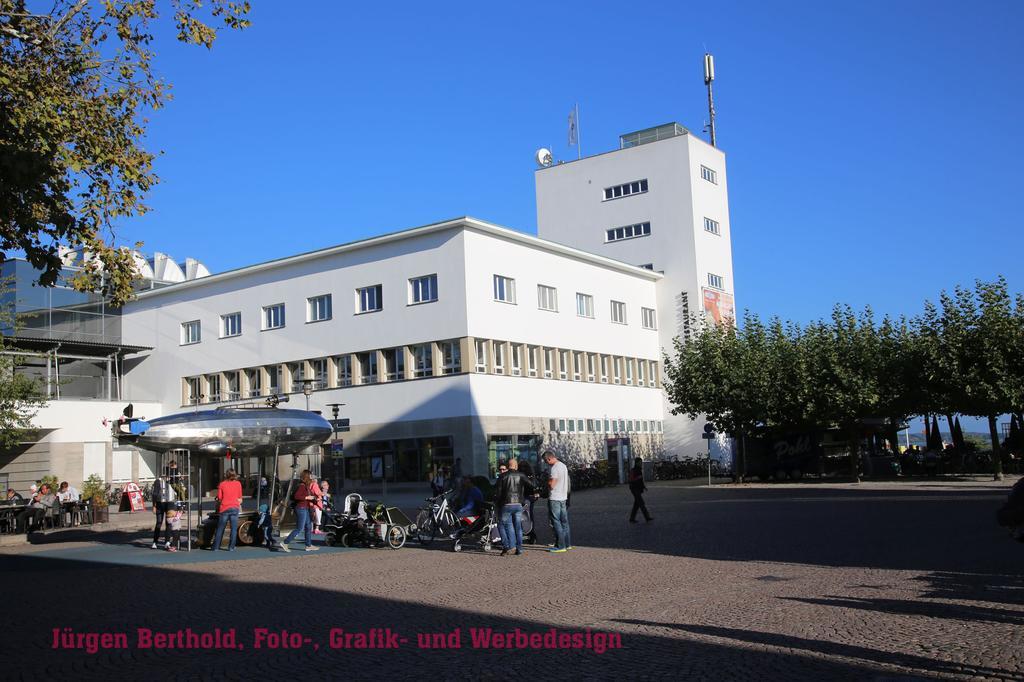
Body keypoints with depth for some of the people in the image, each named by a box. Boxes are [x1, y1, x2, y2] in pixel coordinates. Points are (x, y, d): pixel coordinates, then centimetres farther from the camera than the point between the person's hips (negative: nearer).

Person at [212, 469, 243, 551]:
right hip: (235, 508, 0)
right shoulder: (238, 484, 3)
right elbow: (240, 498, 9)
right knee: (234, 528, 4)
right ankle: (231, 547, 3)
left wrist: (217, 507, 16)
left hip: (224, 508, 0)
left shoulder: (222, 484, -1)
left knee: (220, 529, 8)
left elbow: (219, 498, 1)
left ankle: (216, 547, 11)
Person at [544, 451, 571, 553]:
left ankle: (560, 546, -5)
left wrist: (547, 478, -2)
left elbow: (551, 485, -20)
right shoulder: (563, 466, 13)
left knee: (556, 522, -5)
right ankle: (567, 543, 18)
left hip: (555, 498, -9)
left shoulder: (555, 468, -17)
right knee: (564, 521, 13)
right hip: (563, 497, 9)